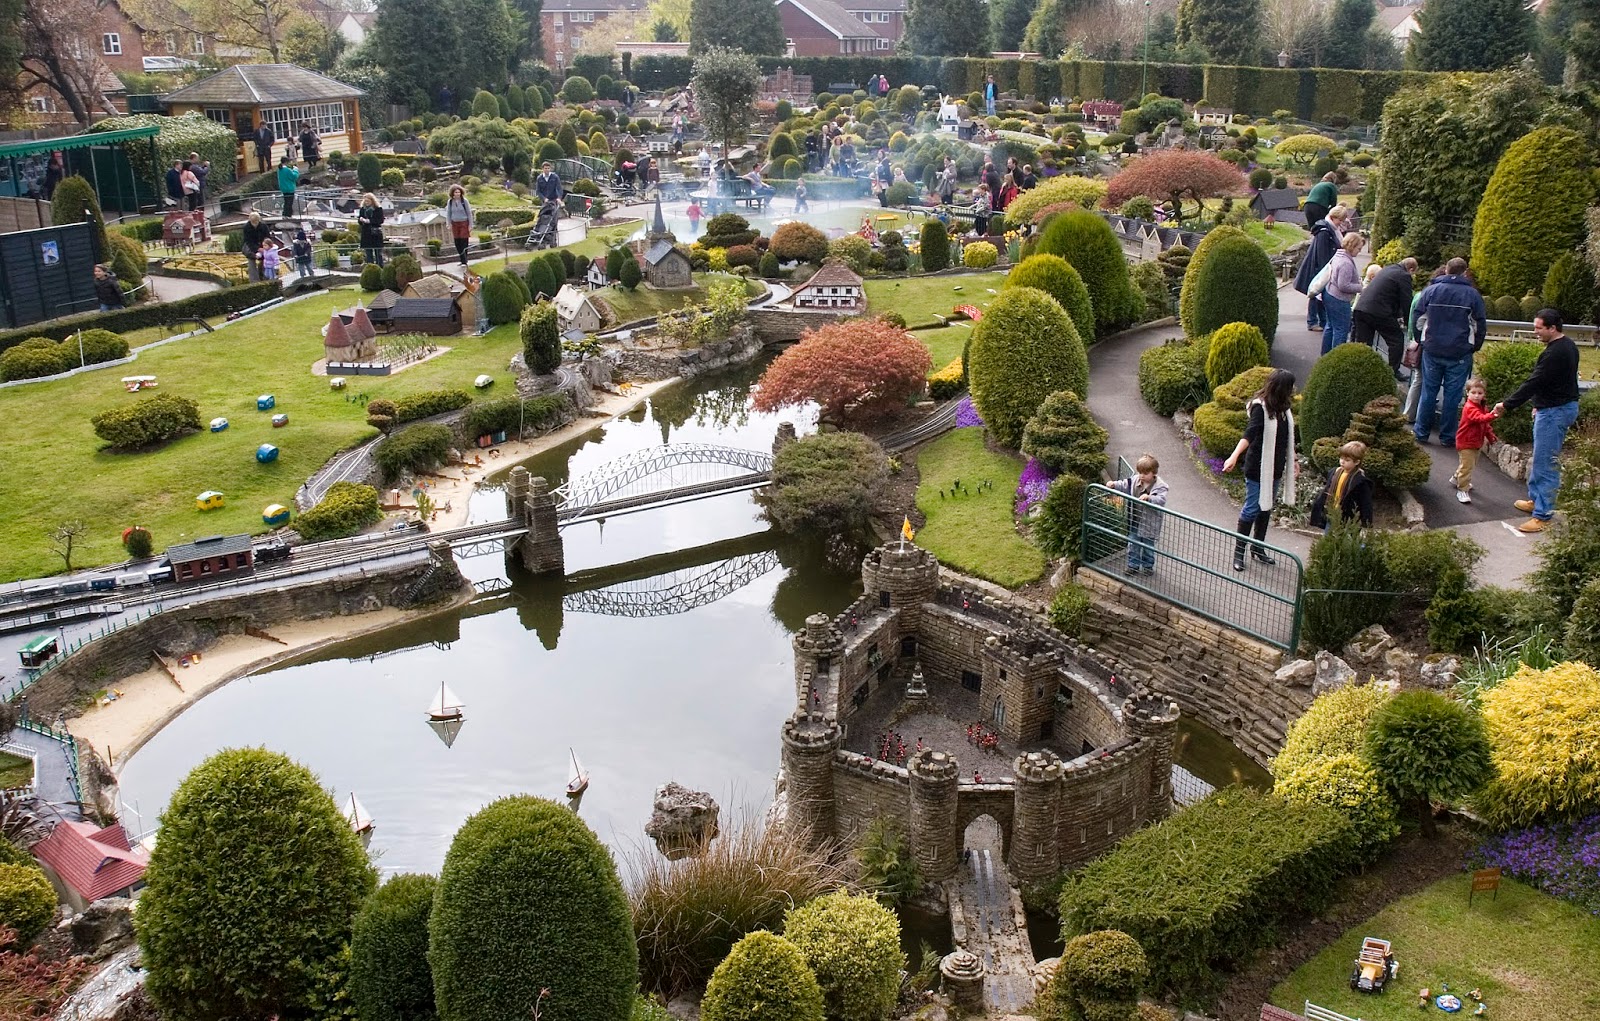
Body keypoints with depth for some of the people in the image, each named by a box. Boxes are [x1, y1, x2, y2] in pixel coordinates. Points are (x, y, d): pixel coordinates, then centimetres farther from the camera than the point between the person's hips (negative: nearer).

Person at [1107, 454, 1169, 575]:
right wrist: (1114, 484, -11)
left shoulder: (1160, 486, -18)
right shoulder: (1135, 480, -4)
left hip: (1149, 523, -4)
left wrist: (1149, 498, -47)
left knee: (1148, 545, 13)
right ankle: (1133, 565, 26)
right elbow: (1124, 485, 8)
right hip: (1135, 521, 4)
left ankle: (1148, 566, 32)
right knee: (1133, 544, 12)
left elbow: (1161, 500, -31)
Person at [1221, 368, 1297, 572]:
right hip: (1258, 468, -7)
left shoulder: (1282, 408, 6)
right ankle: (1239, 551, 10)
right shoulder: (1260, 408, -18)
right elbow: (1249, 434, -31)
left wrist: (1292, 460, 30)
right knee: (1252, 509, -1)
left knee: (1266, 509, 14)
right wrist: (1234, 456, -46)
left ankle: (1258, 547, 27)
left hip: (1276, 468, 7)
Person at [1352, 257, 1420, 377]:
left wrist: (1397, 316, 32)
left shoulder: (1387, 269, 23)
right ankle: (1393, 371, 9)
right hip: (1379, 312, -8)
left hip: (1360, 308, 8)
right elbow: (1406, 302, -4)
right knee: (1397, 339, 7)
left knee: (1362, 343, 13)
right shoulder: (1404, 276, -4)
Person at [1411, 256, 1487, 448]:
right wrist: (1475, 347, 14)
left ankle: (1421, 432, 14)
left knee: (1428, 391, 11)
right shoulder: (1472, 294, -1)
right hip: (1460, 353, -1)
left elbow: (1417, 316, 6)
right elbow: (1481, 324, 2)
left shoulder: (1431, 290, 2)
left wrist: (1420, 340, 17)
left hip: (1432, 351, 1)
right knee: (1452, 394, 4)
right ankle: (1447, 437, 8)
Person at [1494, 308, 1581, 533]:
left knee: (1546, 464, -7)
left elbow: (1533, 383, -23)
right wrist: (1539, 405, 21)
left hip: (1554, 412, -11)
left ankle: (1543, 516, -4)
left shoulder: (1554, 354, -24)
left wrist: (1507, 405, -15)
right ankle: (1536, 500, 34)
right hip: (1566, 405, 11)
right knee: (1540, 459, 22)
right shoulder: (1568, 345, 10)